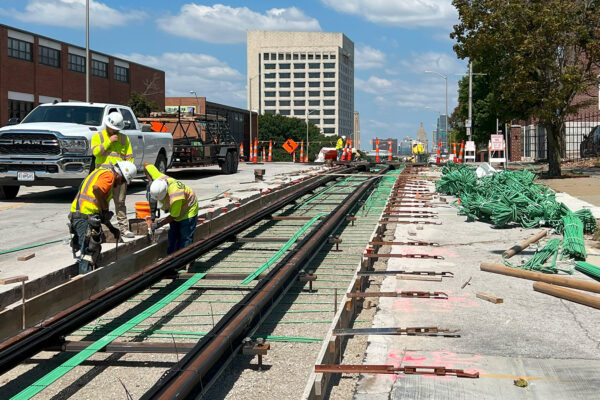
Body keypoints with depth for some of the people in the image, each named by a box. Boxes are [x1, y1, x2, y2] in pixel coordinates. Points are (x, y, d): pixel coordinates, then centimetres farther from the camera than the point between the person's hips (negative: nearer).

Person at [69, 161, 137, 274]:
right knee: (88, 256, -11)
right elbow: (96, 189, -29)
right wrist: (105, 209, -15)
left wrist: (111, 228, 31)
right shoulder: (109, 175, -4)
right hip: (86, 216, -10)